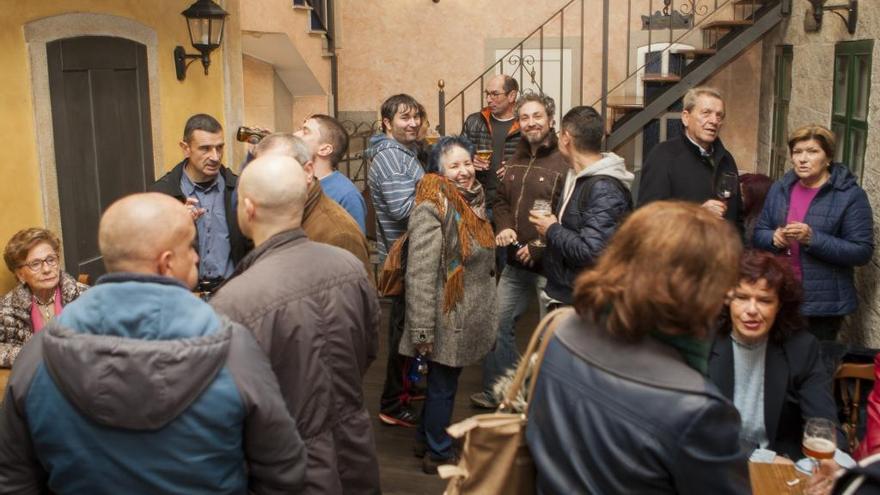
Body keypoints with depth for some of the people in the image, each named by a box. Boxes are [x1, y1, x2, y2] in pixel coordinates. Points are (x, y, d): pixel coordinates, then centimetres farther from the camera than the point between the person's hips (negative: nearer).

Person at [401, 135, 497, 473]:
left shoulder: (472, 201, 7)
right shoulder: (431, 209, -21)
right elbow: (420, 274, -25)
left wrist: (485, 313, 21)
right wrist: (422, 330, -26)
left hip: (468, 317, 8)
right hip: (447, 320, -8)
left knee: (443, 382, 21)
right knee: (443, 385, 7)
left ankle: (426, 439, 38)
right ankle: (438, 454, 24)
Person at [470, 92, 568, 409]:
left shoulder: (565, 162, -16)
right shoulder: (517, 160, 11)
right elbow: (502, 199, 20)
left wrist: (539, 247, -20)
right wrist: (504, 227, 0)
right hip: (515, 263, 8)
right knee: (498, 324, 15)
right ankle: (497, 392, 32)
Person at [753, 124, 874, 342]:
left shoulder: (850, 195, -8)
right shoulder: (779, 188, 7)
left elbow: (862, 252, -12)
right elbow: (758, 234, 11)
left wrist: (812, 239, -24)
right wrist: (774, 238, -13)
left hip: (824, 304, -4)